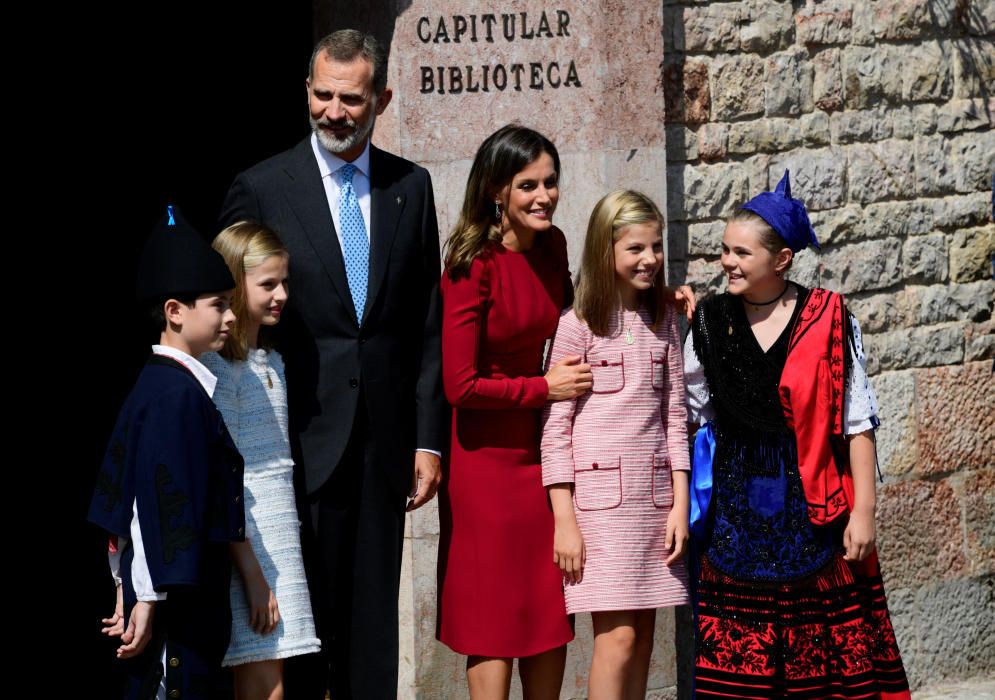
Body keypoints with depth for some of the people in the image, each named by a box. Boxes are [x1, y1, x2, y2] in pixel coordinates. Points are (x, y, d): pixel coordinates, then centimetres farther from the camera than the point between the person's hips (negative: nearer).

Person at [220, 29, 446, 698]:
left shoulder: (412, 187, 8)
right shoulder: (261, 189, -1)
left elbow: (428, 324, 9)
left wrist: (428, 438, 4)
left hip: (384, 444, 3)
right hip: (302, 441, -3)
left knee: (374, 624, 8)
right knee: (303, 621, -1)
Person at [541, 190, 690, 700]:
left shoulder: (663, 322, 10)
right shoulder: (577, 325, -4)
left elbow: (674, 416, 12)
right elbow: (555, 426, -5)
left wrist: (680, 503, 4)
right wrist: (564, 519, -9)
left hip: (653, 497, 5)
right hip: (598, 496, -5)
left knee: (642, 639, 4)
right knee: (618, 637, -11)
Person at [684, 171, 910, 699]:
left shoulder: (829, 320, -5)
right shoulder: (710, 324, 5)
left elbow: (856, 422, -4)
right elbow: (688, 410, 15)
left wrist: (863, 510, -6)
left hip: (814, 507, -3)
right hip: (738, 510, 3)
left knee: (834, 655, -2)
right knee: (740, 656, 2)